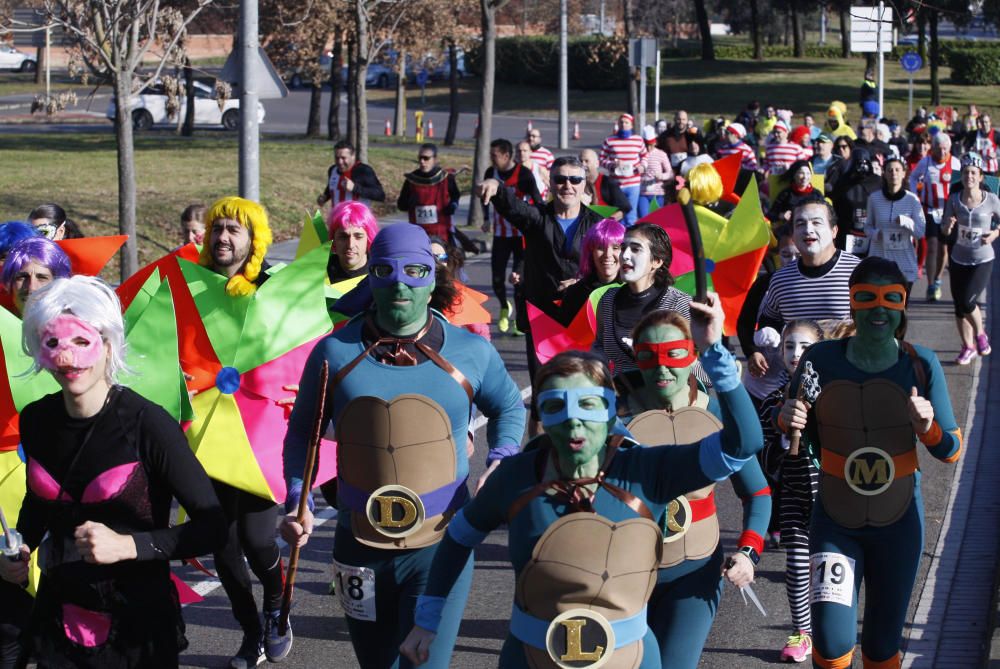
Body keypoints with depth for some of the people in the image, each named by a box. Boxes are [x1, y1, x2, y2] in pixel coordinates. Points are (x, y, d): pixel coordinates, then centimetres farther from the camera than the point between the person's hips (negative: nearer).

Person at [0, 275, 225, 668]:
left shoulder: (147, 425, -18)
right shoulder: (36, 420, -2)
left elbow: (211, 526, -16)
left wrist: (128, 545, -25)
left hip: (138, 626, -4)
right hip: (57, 618, 4)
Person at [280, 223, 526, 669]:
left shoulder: (470, 352, -1)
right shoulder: (335, 353, -1)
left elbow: (508, 408, 17)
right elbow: (302, 433, 9)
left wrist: (500, 461, -2)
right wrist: (298, 503, -5)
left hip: (441, 547, -1)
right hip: (360, 548, 2)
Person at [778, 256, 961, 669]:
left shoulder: (920, 365, -10)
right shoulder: (820, 359, -9)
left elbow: (952, 451, -4)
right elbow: (790, 435, 5)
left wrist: (927, 427, -25)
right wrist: (786, 422, -18)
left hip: (897, 523, 1)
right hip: (834, 522, -1)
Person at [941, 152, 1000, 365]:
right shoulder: (954, 200, -7)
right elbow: (945, 233, -3)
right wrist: (948, 227, -25)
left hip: (983, 261, -3)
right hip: (958, 260, 3)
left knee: (967, 301, -16)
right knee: (959, 306, 8)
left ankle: (980, 334, 14)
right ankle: (968, 347, 28)